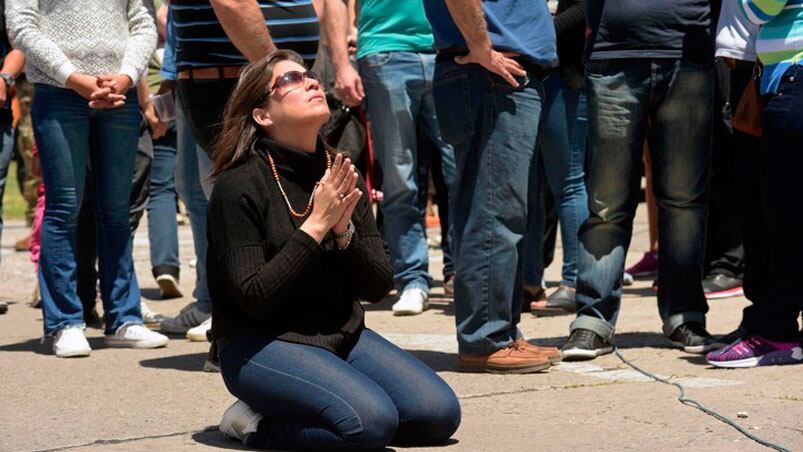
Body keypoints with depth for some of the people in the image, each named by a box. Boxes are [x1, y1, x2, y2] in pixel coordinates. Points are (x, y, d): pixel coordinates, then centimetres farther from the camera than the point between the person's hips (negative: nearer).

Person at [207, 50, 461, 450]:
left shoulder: (341, 177, 5)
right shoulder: (239, 185, -13)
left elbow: (378, 287, 4)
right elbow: (254, 298, -18)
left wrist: (344, 231, -15)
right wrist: (315, 226, -21)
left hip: (341, 335, 7)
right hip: (262, 344, -7)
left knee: (439, 412, -9)